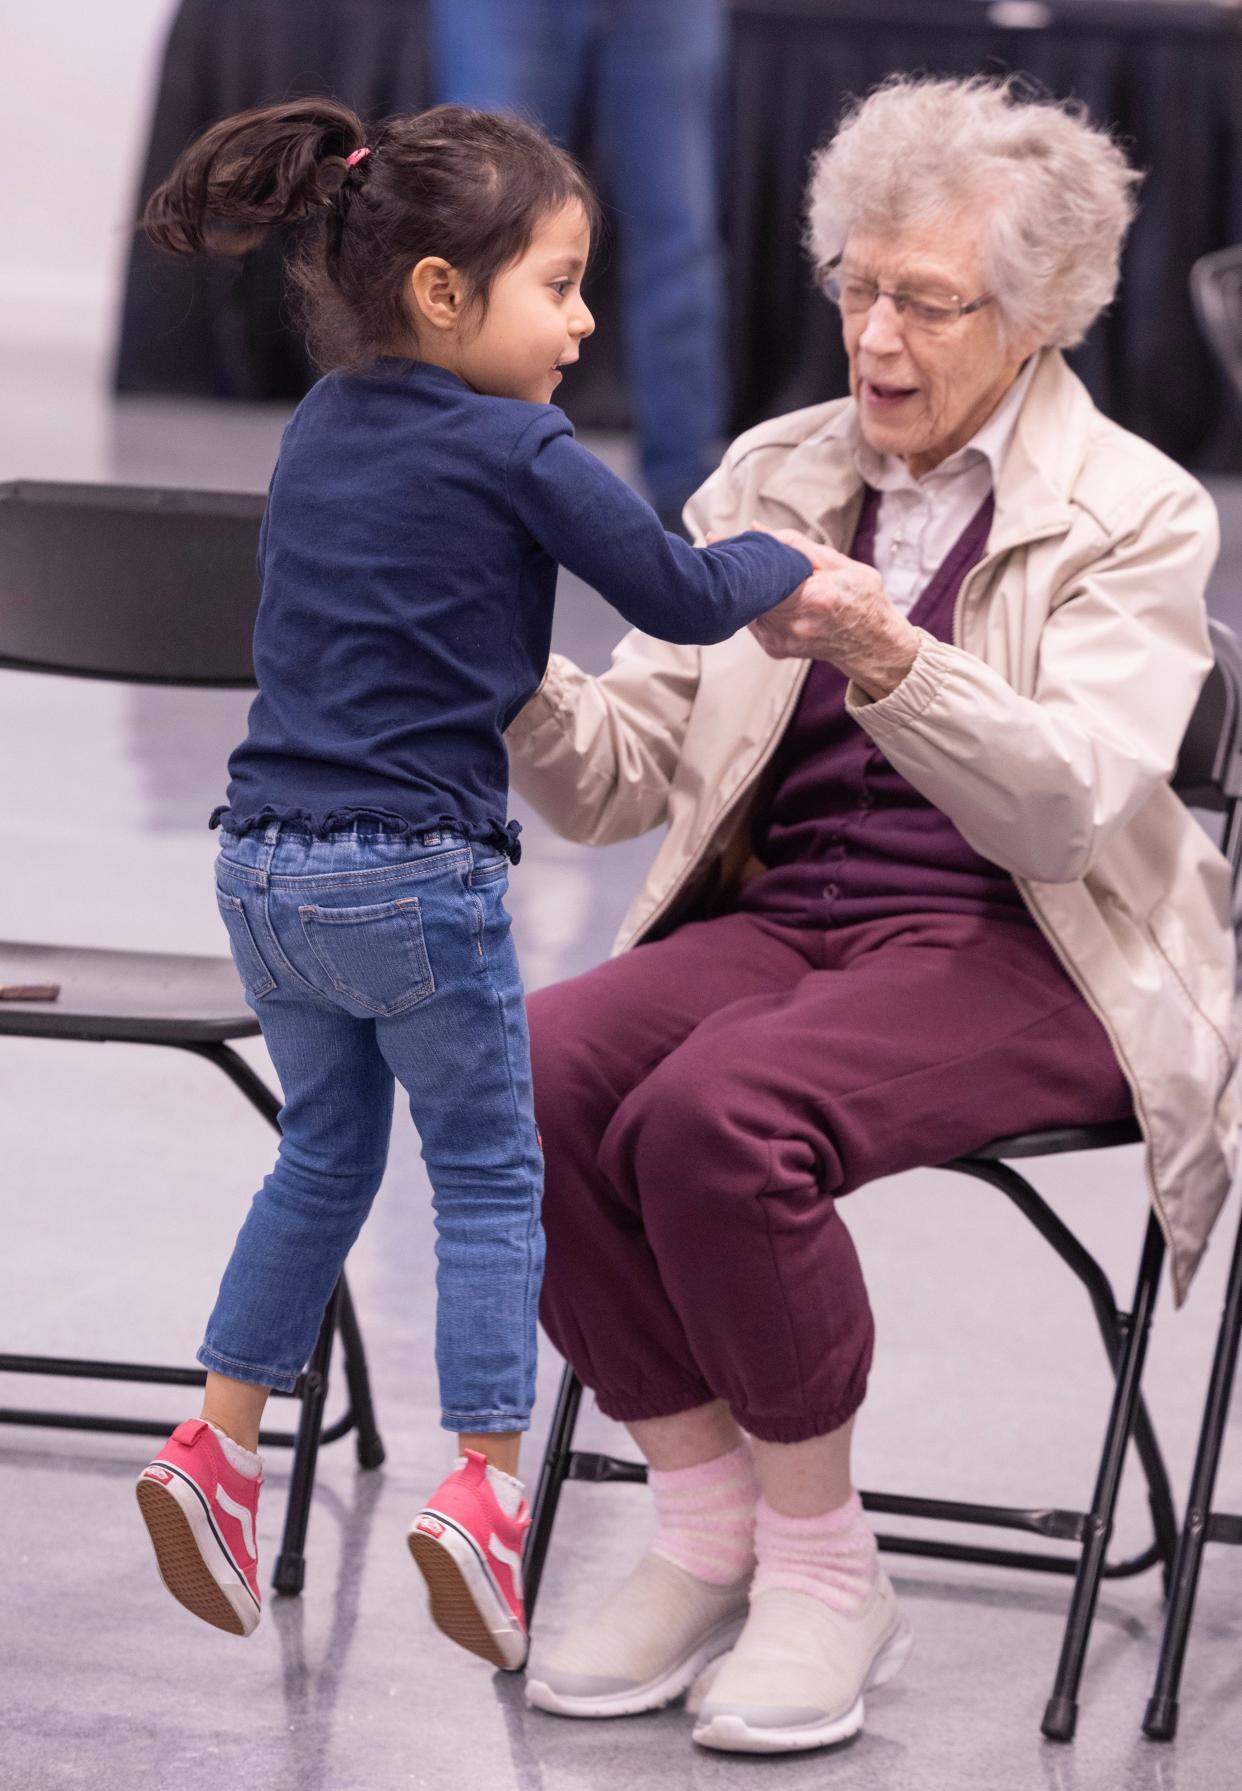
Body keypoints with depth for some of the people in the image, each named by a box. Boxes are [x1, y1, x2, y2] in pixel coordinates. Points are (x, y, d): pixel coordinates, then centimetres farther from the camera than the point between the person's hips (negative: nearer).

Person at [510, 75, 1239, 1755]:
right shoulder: (772, 476, 12)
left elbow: (1070, 803, -18)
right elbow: (617, 780, 8)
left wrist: (886, 658, -33)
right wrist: (519, 677, -13)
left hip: (1018, 955, -5)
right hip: (777, 918, 5)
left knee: (715, 1115, -33)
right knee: (524, 1078, -26)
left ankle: (822, 1568, -13)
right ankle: (707, 1531, -9)